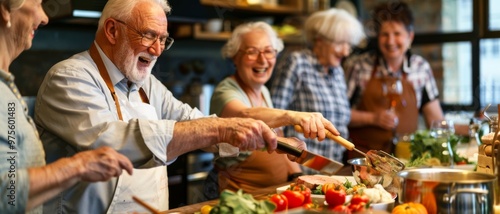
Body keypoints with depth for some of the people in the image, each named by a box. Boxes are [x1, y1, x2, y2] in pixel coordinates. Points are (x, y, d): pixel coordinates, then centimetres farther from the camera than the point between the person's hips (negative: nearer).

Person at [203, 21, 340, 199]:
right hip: (240, 195, -7)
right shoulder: (226, 92, -13)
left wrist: (298, 176, 2)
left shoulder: (264, 91, 12)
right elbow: (244, 117, -36)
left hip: (276, 190, 7)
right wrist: (292, 116, -52)